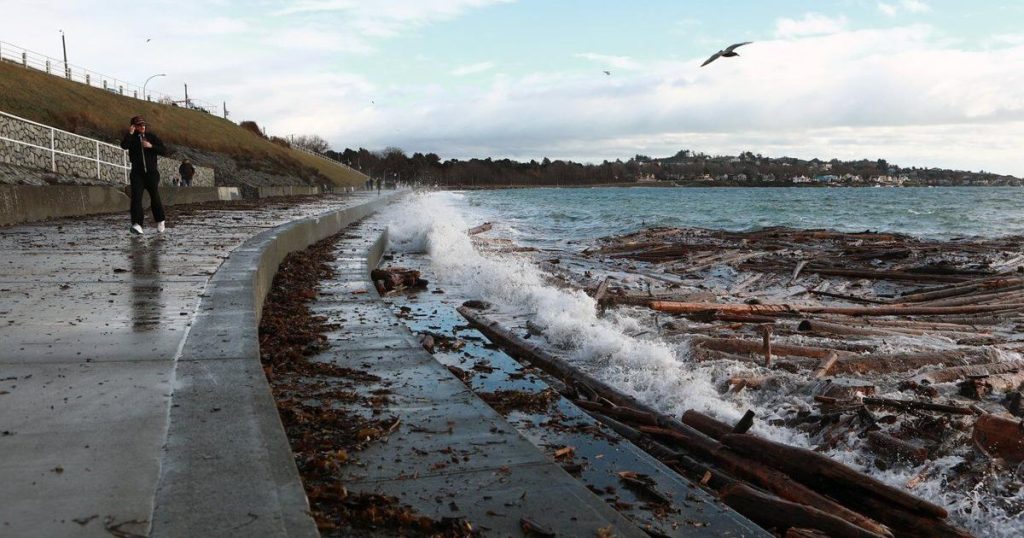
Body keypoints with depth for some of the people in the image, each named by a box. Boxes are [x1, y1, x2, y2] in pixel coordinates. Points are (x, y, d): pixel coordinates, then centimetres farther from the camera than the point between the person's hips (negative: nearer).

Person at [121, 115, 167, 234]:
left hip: (151, 172, 1)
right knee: (136, 197, -14)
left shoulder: (152, 137, 7)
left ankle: (160, 221, 26)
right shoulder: (131, 138, 6)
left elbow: (164, 151, -1)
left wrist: (151, 146, -13)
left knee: (155, 197, 4)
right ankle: (137, 224, -22)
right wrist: (130, 133, -20)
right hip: (137, 173, 0)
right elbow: (124, 145, -16)